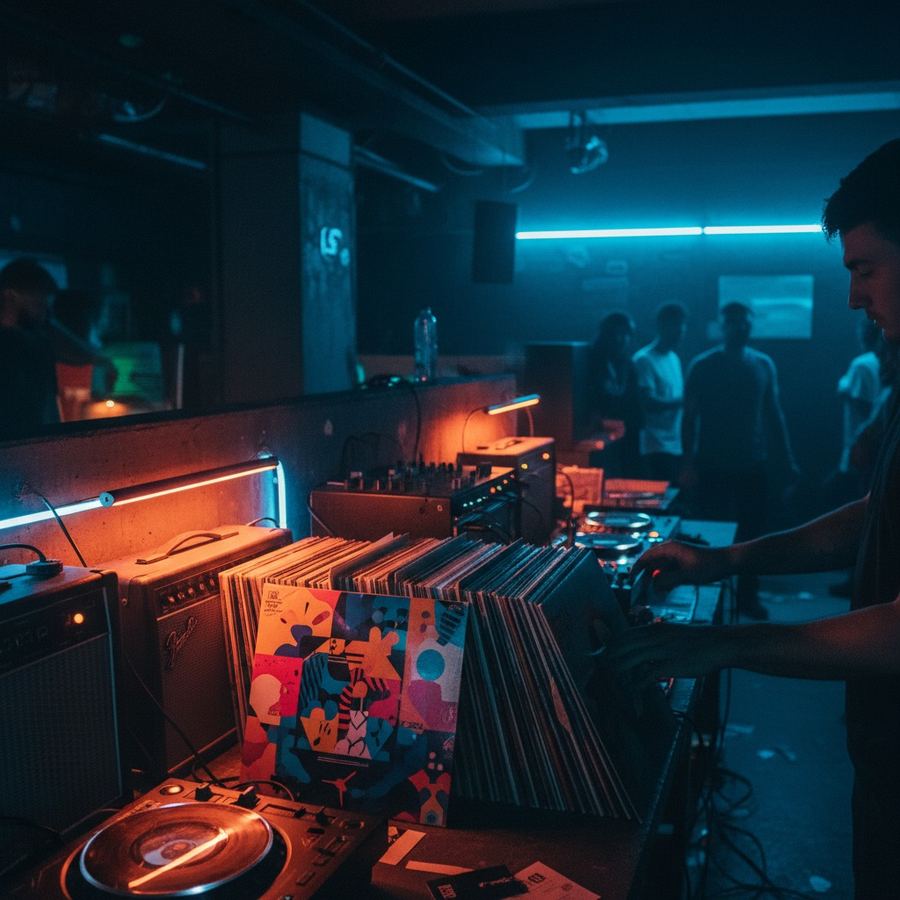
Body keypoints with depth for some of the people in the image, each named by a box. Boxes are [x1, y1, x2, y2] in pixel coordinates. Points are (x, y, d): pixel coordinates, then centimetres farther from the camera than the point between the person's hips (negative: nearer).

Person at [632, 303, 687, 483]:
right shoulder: (644, 359, -9)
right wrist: (683, 401, -25)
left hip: (677, 446, 7)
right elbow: (648, 402, -18)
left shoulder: (674, 358, 17)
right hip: (657, 448, -7)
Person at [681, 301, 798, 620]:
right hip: (712, 466, -3)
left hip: (753, 464, 3)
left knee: (752, 532, 8)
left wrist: (787, 459, 8)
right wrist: (689, 463, -11)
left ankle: (748, 596, 21)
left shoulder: (763, 365, 5)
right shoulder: (702, 366, -5)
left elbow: (773, 414, 10)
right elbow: (689, 417, -4)